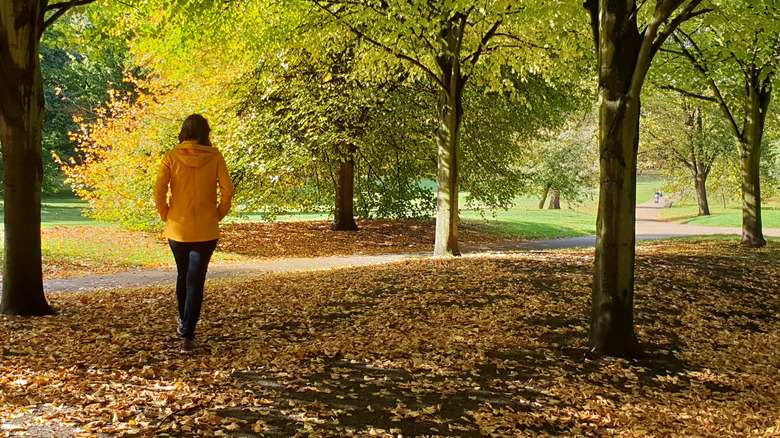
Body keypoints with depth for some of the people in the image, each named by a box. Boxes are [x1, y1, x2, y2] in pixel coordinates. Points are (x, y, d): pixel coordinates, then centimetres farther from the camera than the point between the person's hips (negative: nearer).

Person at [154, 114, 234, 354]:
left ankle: (183, 322, 40)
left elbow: (159, 192, -10)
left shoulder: (171, 157, -4)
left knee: (183, 275, 23)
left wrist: (166, 216, 5)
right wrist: (218, 215, 3)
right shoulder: (215, 157, -5)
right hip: (206, 229, -1)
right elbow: (227, 191, -10)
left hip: (177, 228, 2)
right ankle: (188, 336, -4)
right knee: (195, 280, 2)